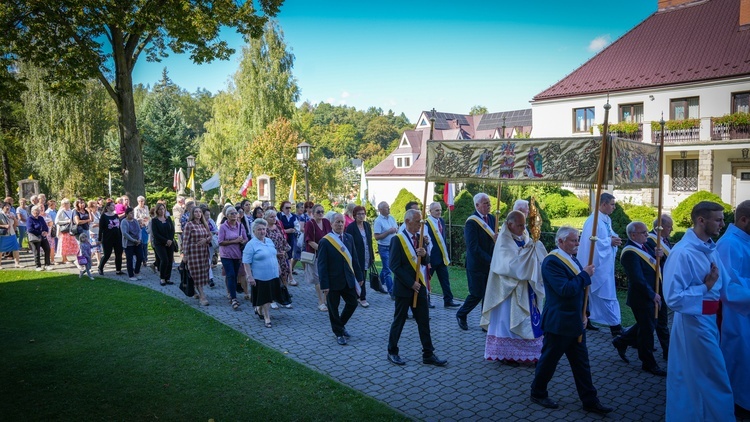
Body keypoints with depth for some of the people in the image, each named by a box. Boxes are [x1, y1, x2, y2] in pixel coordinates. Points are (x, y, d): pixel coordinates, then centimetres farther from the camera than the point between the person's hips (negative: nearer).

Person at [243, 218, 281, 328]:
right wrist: (250, 277, -18)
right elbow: (246, 263, -14)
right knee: (264, 298, 2)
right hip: (260, 277, -7)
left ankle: (259, 309, 39)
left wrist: (277, 269, 19)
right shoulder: (251, 244, -13)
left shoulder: (269, 241, 8)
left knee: (269, 297, 16)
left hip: (273, 275, 7)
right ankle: (267, 317, 15)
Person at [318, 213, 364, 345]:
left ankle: (340, 325, 37)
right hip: (333, 281, -5)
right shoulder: (325, 241, -12)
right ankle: (339, 333, 27)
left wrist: (359, 276, 7)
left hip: (348, 279, 5)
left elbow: (354, 259, 8)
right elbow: (322, 265, -12)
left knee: (352, 304, 12)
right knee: (333, 308, 8)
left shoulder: (349, 238, 3)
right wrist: (324, 285, -15)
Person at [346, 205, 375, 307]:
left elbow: (370, 241, 11)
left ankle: (357, 295, 24)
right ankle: (362, 298, 6)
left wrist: (372, 255, 11)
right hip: (357, 257, -6)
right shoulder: (351, 227, -12)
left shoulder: (367, 225, 6)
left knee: (362, 277, 11)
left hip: (366, 257, 6)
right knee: (361, 277, -2)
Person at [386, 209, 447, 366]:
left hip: (419, 286, 6)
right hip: (404, 288, -6)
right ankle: (392, 352, 22)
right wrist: (411, 283, -16)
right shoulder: (397, 239, -12)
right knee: (399, 321, 7)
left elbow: (426, 262, 10)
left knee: (424, 322, 8)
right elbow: (394, 266, -16)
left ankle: (428, 354, 15)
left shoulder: (420, 237, 7)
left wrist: (424, 255, -13)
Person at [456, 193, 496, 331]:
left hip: (490, 264, 7)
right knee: (477, 294, 1)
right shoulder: (471, 222, -16)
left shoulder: (491, 218, 7)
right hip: (477, 265, -7)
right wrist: (490, 260, -21)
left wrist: (496, 238, -11)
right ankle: (461, 315, 25)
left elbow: (492, 240, 13)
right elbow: (473, 248, -21)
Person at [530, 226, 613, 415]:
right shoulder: (551, 262, -19)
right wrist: (585, 275, -19)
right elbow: (565, 290, -28)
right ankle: (538, 393, 25)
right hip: (558, 323, -8)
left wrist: (583, 314, 9)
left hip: (576, 322, 9)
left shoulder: (572, 259, 10)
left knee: (581, 363, 13)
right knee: (549, 361, 7)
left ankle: (590, 401, 22)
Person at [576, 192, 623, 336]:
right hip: (598, 263, -10)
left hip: (605, 264, 10)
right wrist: (610, 241, -17)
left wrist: (614, 239, -3)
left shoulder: (606, 219, 11)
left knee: (592, 293, 15)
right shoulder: (594, 220, -18)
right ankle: (614, 325, -1)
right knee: (606, 294, -5)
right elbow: (591, 242, -24)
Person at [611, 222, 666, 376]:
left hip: (649, 295, 9)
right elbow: (638, 279, -25)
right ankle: (649, 363, 17)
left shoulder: (643, 246, 7)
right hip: (641, 298, -9)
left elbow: (652, 264, 10)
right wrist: (653, 295, -20)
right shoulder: (630, 253, -22)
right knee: (647, 329, 3)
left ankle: (621, 341, 36)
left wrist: (657, 255, -11)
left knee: (647, 325, 22)